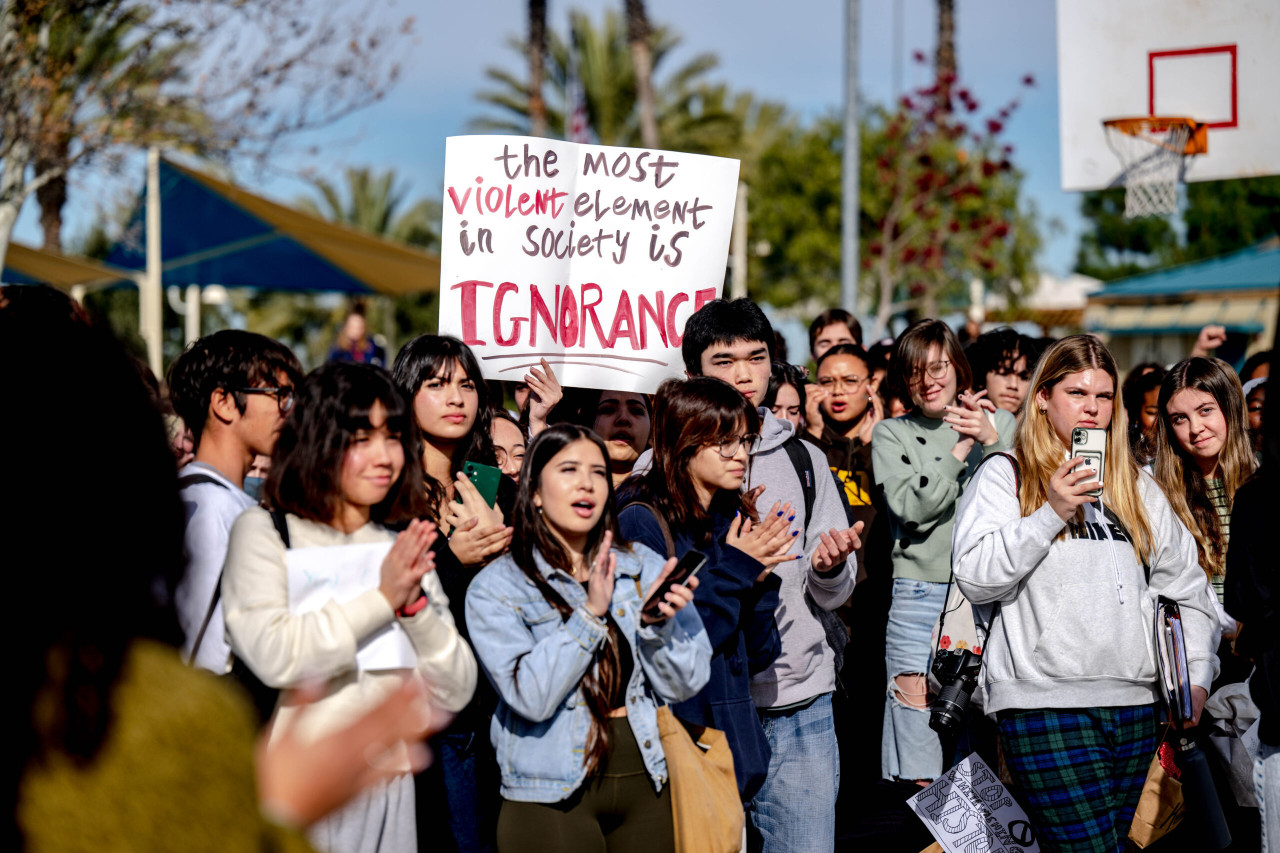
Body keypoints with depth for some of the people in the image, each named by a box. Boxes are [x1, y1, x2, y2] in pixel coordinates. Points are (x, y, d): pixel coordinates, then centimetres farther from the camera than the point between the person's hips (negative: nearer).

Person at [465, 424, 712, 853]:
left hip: (645, 784, 3)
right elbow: (531, 697, -16)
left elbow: (684, 684, 3)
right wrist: (590, 613, -19)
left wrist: (658, 623, -14)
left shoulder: (644, 567, 6)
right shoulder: (497, 586, -4)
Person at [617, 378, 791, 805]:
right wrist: (733, 569, -16)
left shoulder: (736, 519, 10)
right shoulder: (642, 521, -10)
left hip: (730, 736, 7)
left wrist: (759, 578, -6)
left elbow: (757, 655, 10)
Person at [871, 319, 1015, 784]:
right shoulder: (891, 435, 9)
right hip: (921, 596, -1)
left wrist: (992, 442, -13)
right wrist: (962, 447, -10)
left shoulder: (999, 423, 13)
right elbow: (911, 507, -6)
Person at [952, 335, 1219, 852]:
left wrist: (1198, 675, 15)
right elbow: (975, 579, -9)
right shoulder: (1005, 476, 4)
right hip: (1045, 706, -5)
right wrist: (1051, 513, -14)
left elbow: (1187, 585, 24)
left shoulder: (1137, 486, 18)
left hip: (1135, 704, 5)